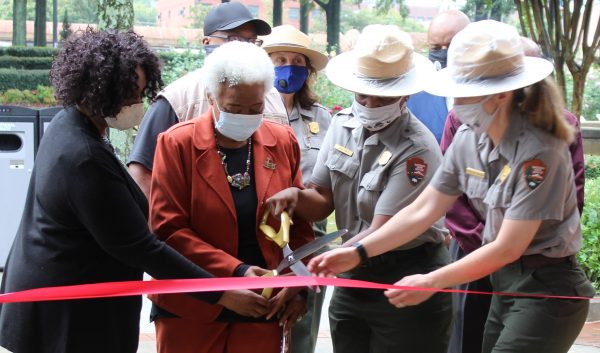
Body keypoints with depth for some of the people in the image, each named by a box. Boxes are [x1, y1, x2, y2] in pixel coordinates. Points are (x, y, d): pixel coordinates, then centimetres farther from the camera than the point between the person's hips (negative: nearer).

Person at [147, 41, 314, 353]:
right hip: (191, 309, -2)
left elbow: (299, 222, 9)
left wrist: (298, 285, -3)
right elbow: (167, 228, -11)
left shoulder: (283, 142, 3)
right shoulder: (177, 144, -7)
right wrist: (236, 271, -18)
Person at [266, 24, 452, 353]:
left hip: (407, 283, -6)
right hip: (353, 275, 6)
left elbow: (381, 233, -25)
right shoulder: (342, 124, -1)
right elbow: (323, 200, 6)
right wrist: (296, 197, -18)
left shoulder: (416, 149, -22)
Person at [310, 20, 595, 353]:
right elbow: (421, 210, 3)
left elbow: (507, 248, -22)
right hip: (503, 283, 7)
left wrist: (431, 282, -17)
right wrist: (357, 253, -5)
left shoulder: (539, 152, -23)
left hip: (547, 291, -7)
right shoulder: (469, 138, -1)